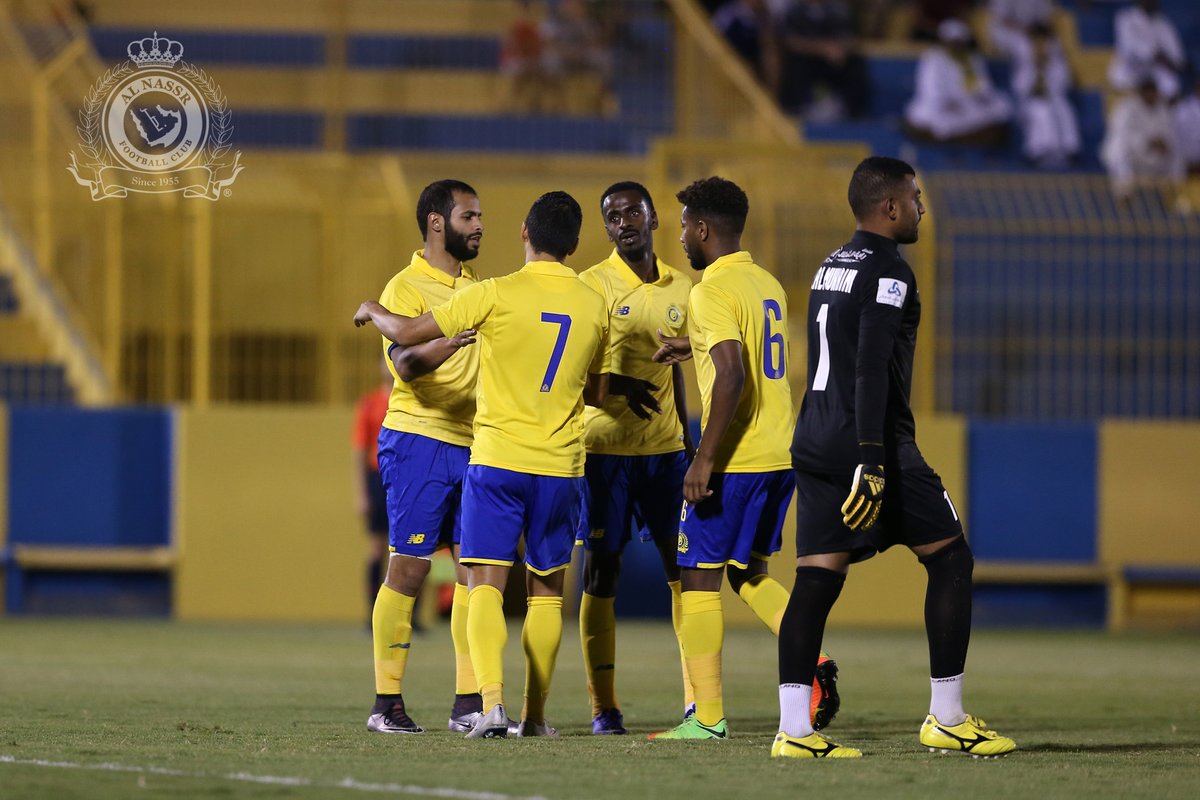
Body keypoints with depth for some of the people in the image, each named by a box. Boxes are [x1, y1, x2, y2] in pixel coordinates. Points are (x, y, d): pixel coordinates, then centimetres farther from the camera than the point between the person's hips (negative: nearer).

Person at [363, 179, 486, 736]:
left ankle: (469, 704, 6)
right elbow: (405, 366, -21)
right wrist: (459, 334, -34)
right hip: (418, 440, -7)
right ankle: (386, 704, -2)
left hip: (473, 444, 7)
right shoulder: (406, 287, -6)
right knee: (408, 568, -6)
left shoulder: (475, 288, 17)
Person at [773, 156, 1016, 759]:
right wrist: (872, 460, -25)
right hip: (869, 444, -9)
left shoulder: (830, 268, 17)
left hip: (814, 443, 9)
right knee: (950, 560, 3)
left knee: (817, 579, 3)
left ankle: (794, 730, -5)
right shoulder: (888, 272, -11)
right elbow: (872, 370, -20)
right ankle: (947, 720, 3)